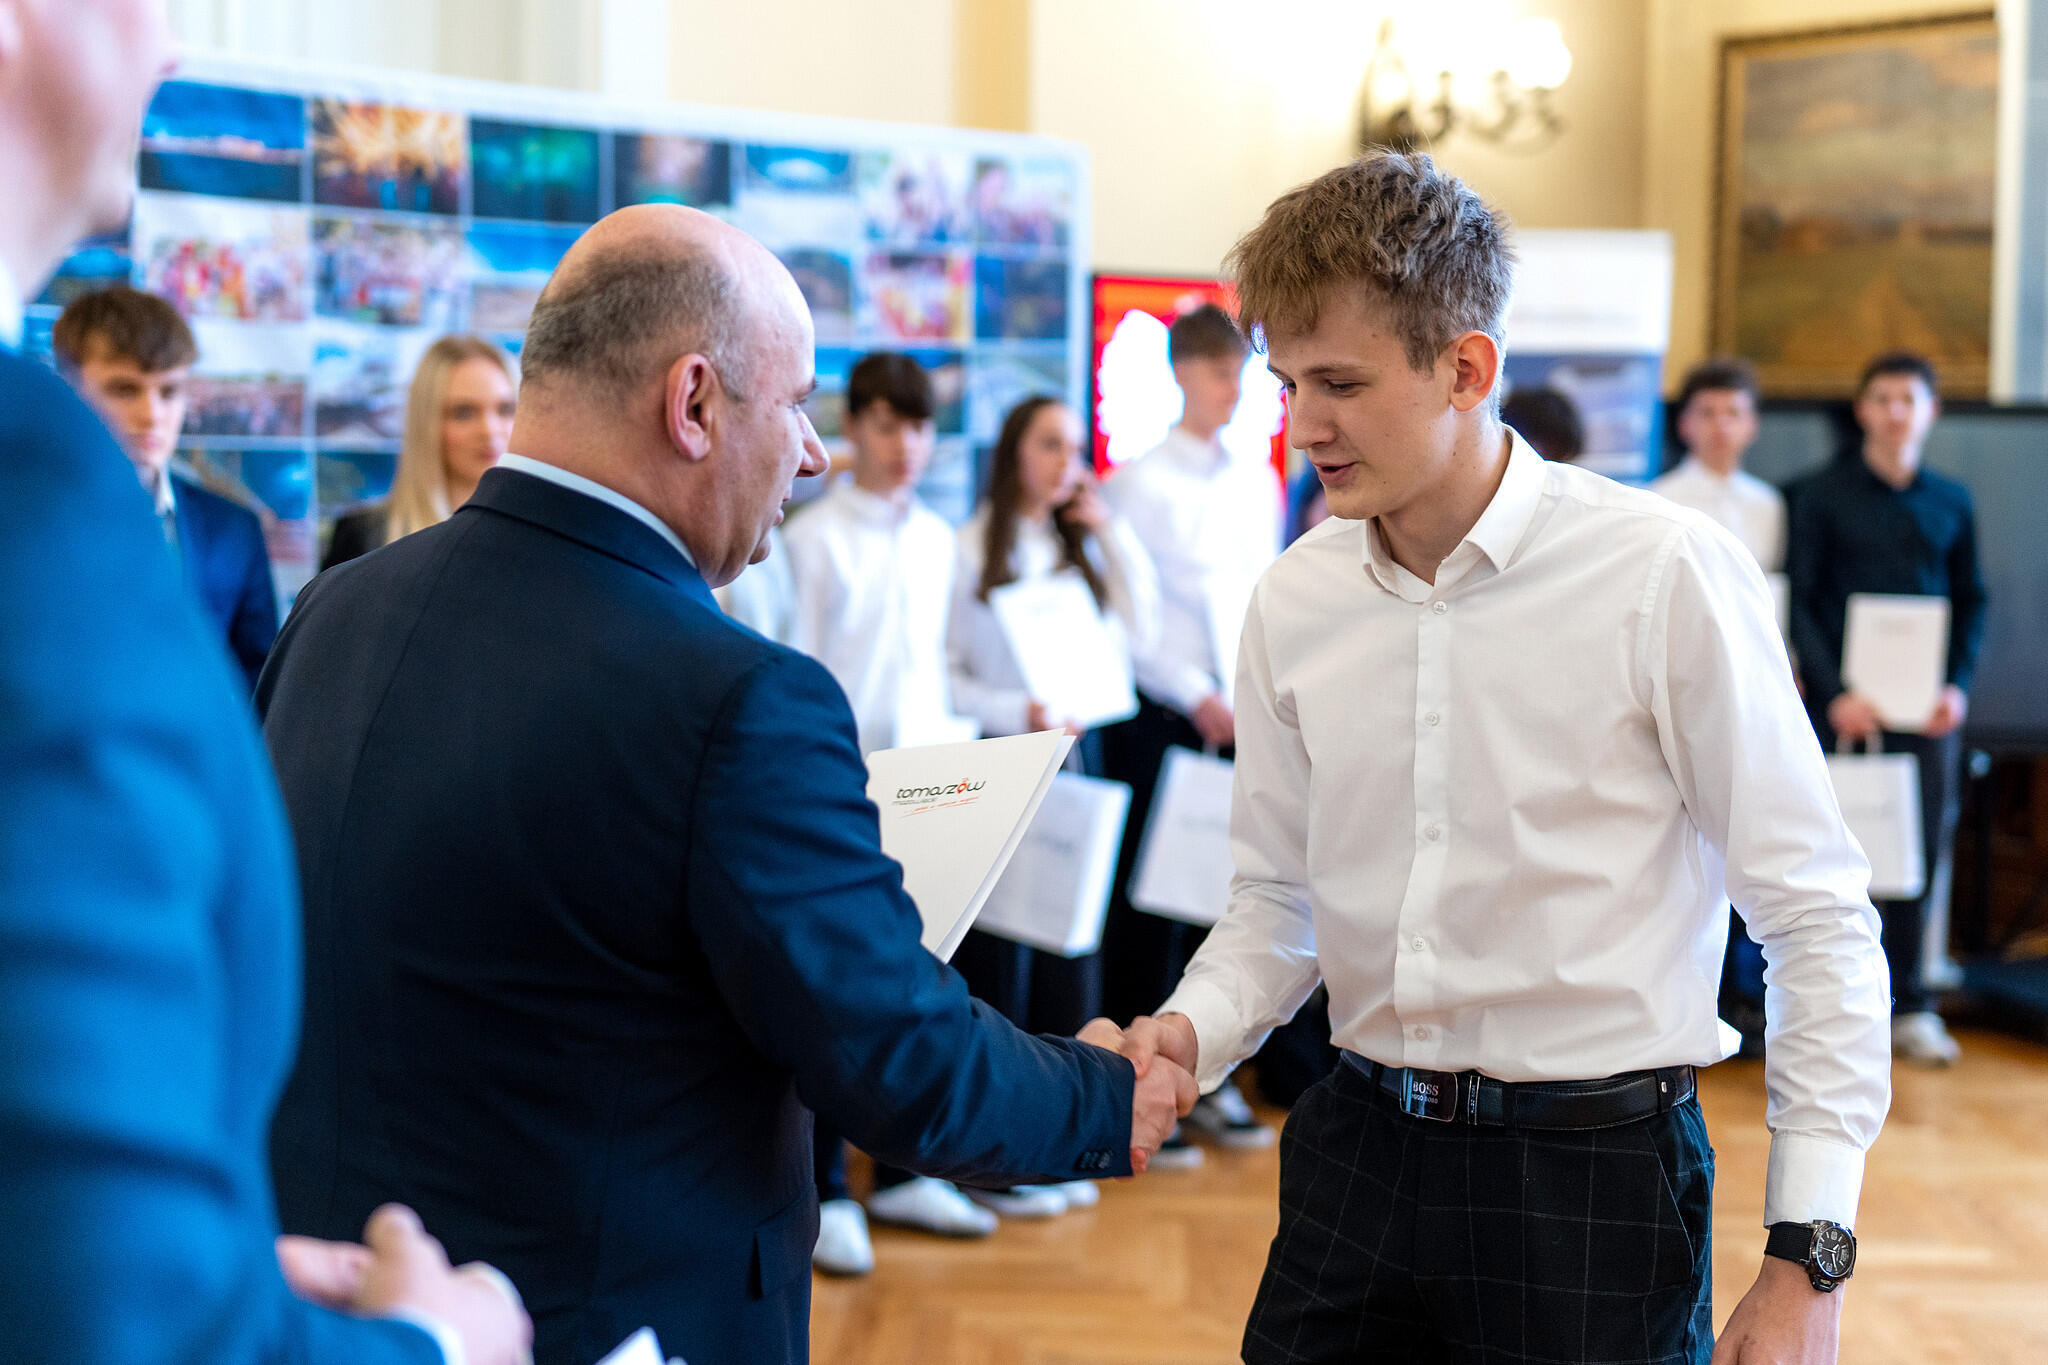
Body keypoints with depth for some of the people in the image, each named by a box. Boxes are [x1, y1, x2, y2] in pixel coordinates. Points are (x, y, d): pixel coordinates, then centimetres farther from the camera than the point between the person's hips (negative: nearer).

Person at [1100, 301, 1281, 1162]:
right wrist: (1197, 698, -15)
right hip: (1160, 719, -5)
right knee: (1148, 902, -1)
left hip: (1238, 721, 5)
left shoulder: (1258, 484, 12)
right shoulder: (1139, 483, -5)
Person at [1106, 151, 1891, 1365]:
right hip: (1358, 1153, 4)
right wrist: (1191, 1033, -10)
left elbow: (1820, 919, -9)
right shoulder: (1295, 601, 3)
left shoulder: (1665, 573, -12)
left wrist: (1808, 1262, -12)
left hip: (1591, 1170, -4)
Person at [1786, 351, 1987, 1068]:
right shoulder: (1822, 495, 3)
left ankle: (1907, 1005, 13)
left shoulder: (1951, 502, 13)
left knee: (1922, 847, 4)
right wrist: (1833, 693, -12)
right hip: (1844, 705, -3)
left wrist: (1957, 684, 0)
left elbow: (1972, 601, 16)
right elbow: (1800, 600, -1)